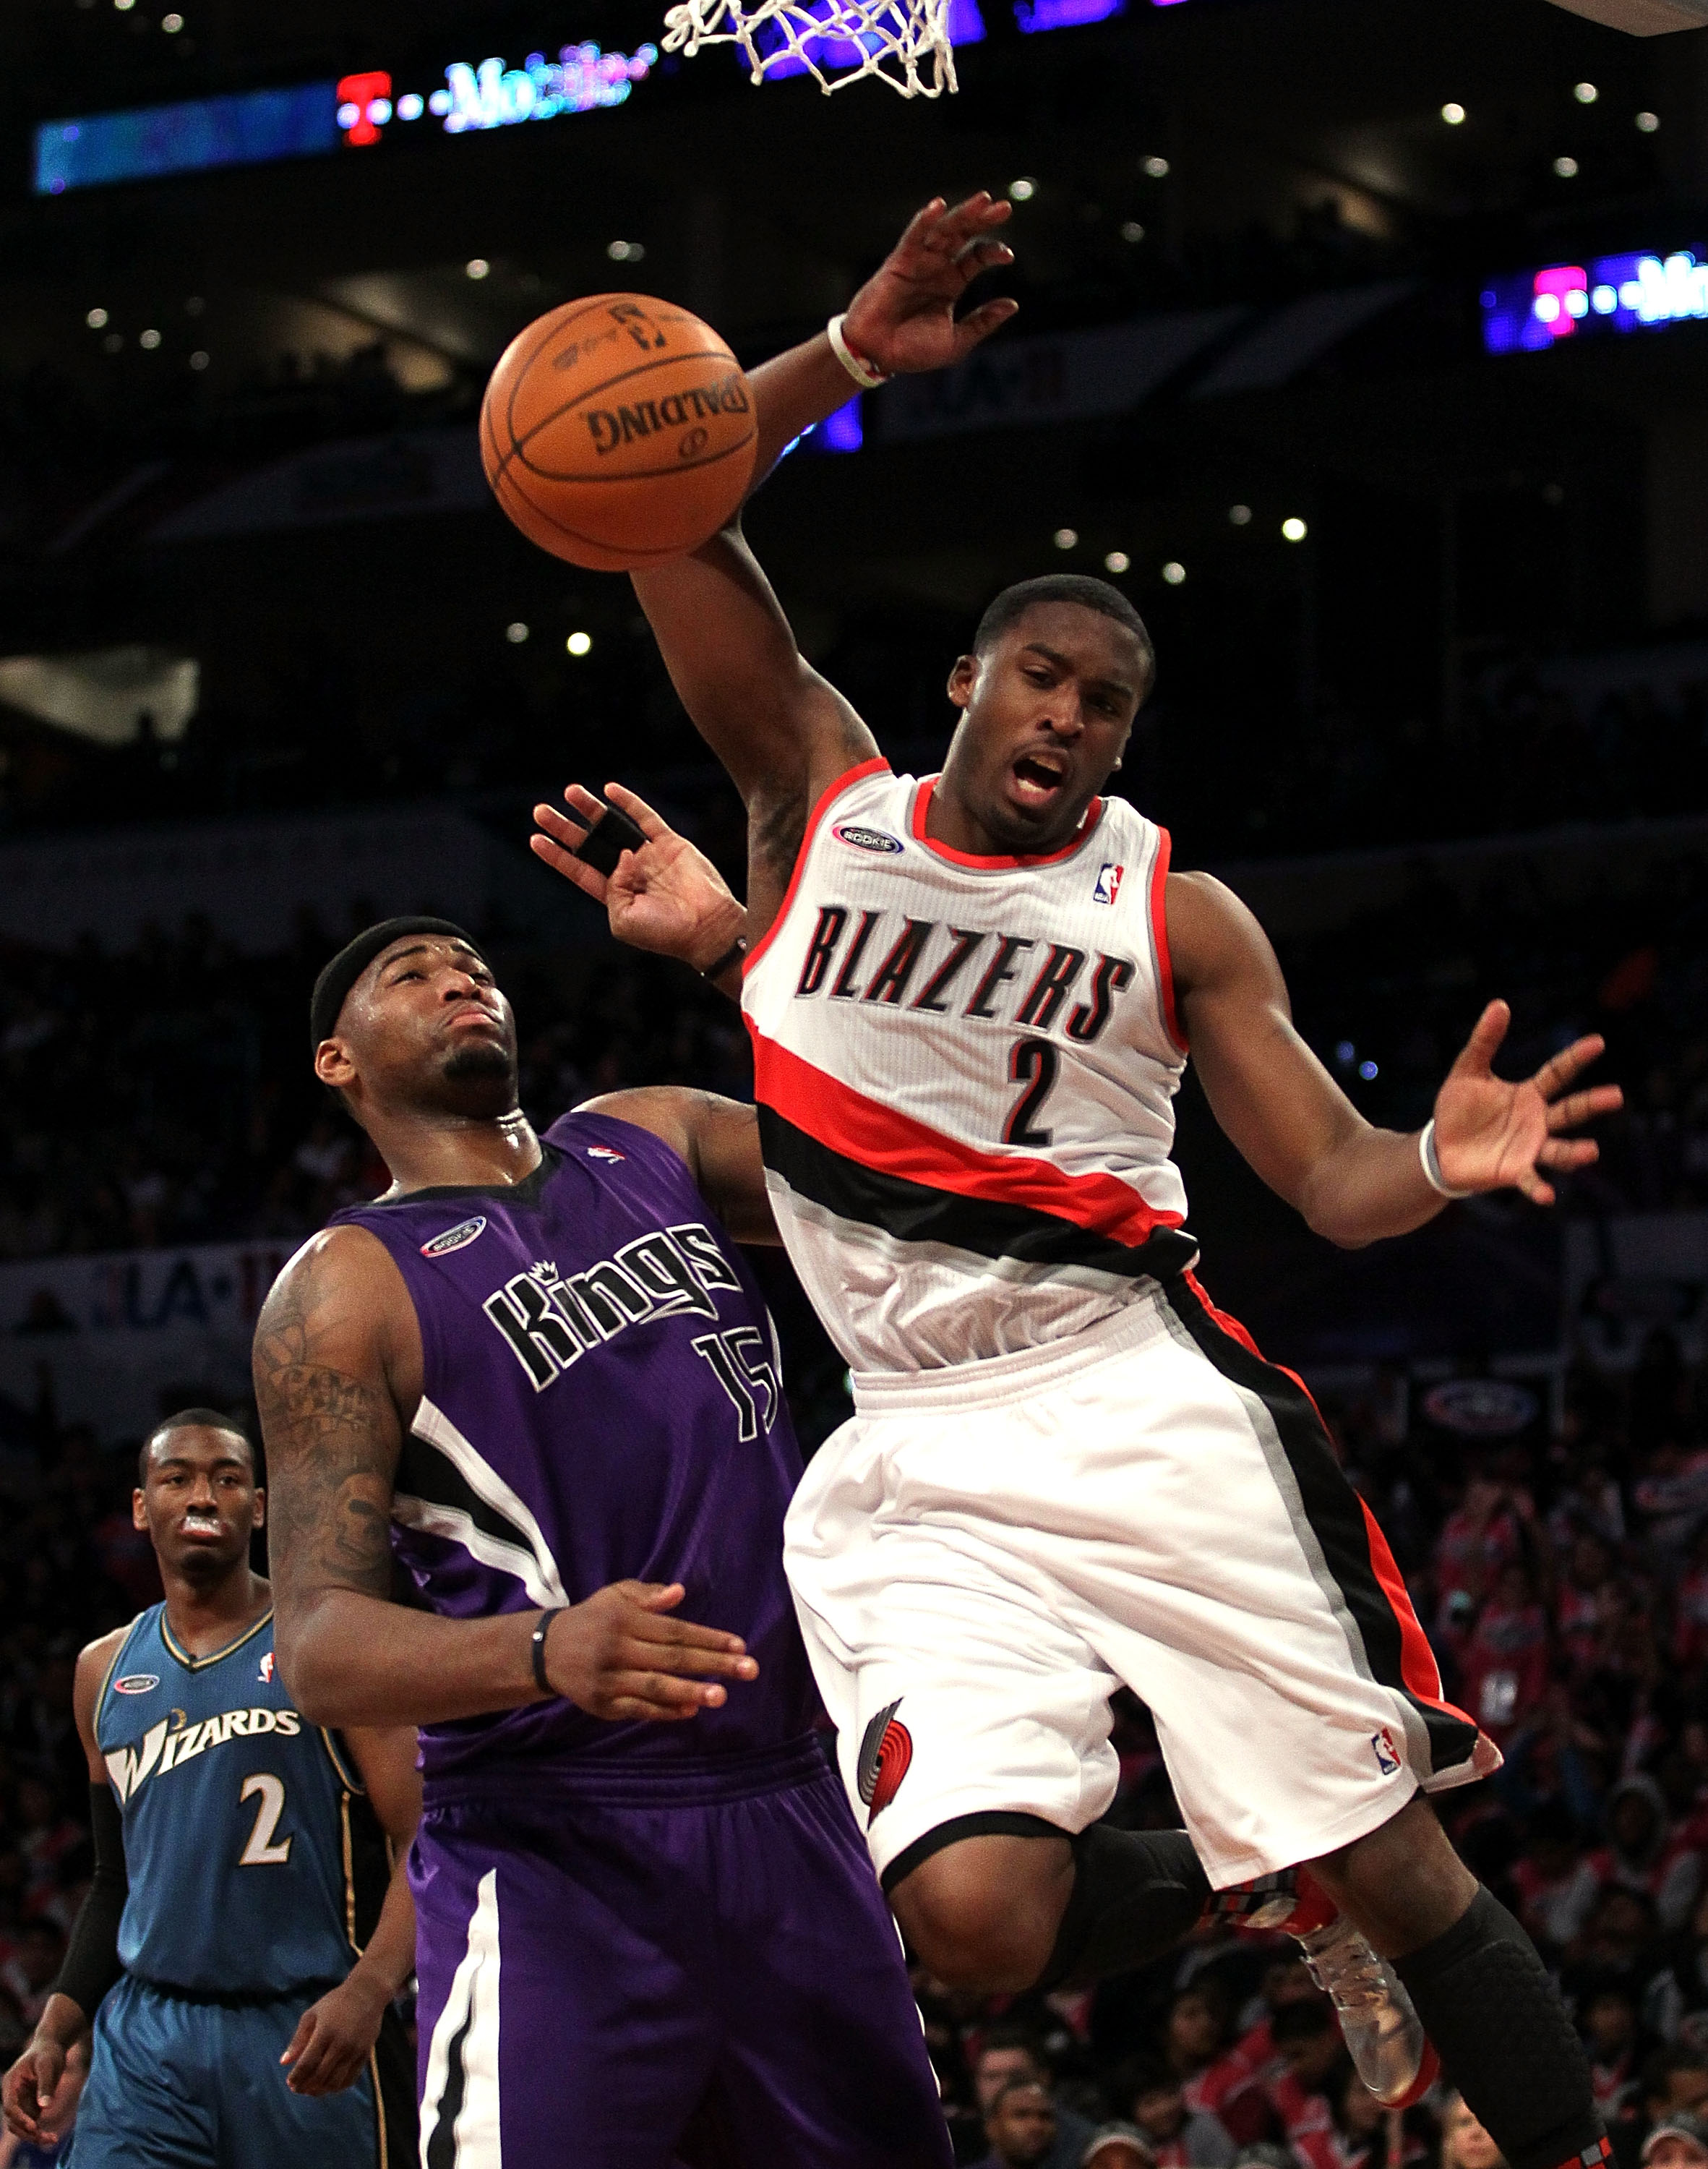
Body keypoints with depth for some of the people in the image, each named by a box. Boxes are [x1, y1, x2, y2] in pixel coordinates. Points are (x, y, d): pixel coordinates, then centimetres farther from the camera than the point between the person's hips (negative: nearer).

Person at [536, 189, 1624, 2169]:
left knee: (1394, 1862, -4)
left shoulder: (1173, 915, 8)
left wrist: (1442, 1165, -19)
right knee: (974, 1914, -18)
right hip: (917, 1465, 0)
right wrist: (850, 356, -13)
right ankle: (1238, 1900, 14)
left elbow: (1333, 1184, 5)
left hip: (1144, 1410, 0)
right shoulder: (822, 801, 9)